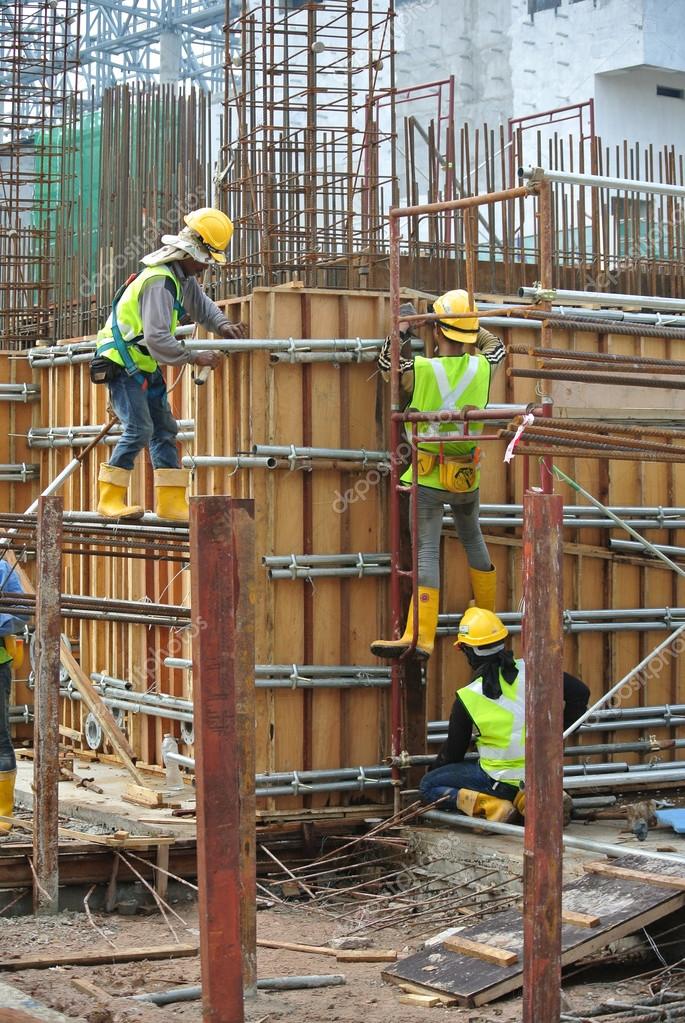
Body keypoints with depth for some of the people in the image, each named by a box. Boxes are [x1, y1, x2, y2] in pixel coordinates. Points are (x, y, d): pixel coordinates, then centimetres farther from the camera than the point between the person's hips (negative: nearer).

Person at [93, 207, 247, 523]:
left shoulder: (184, 277, 7)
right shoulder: (159, 281, -24)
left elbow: (202, 306, 19)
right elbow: (157, 337, -31)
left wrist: (223, 325, -2)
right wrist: (195, 358, -25)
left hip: (144, 364, 10)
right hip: (121, 362, -10)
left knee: (164, 430, 6)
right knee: (139, 429, -16)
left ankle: (171, 503, 7)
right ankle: (110, 500, -10)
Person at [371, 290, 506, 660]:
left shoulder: (419, 370, -16)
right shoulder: (483, 368, -6)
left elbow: (386, 361, 3)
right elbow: (496, 344, 17)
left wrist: (401, 330, 10)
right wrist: (468, 325, 21)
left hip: (428, 476, -4)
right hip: (467, 476, 4)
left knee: (426, 551, -7)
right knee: (472, 538, 25)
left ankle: (421, 637, -15)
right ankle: (487, 611, 41)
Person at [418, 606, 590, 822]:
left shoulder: (467, 699, -12)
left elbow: (453, 752, 0)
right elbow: (580, 692, 0)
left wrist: (433, 771, 21)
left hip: (502, 779, -5)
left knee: (428, 786, 10)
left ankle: (493, 806, -10)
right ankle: (523, 797, 7)